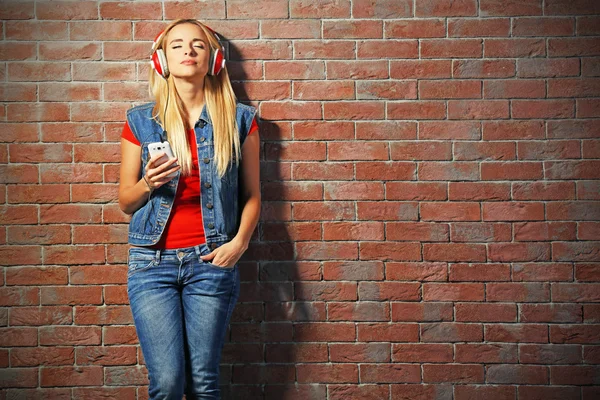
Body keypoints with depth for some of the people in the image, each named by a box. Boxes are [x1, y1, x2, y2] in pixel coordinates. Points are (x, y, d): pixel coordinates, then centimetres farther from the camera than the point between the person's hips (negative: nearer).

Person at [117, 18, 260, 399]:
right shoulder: (141, 121, 6)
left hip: (211, 259, 0)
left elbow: (252, 194, 9)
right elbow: (126, 200, 10)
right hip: (152, 261, 0)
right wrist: (149, 183, -11)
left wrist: (240, 241, -7)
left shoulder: (239, 119, 6)